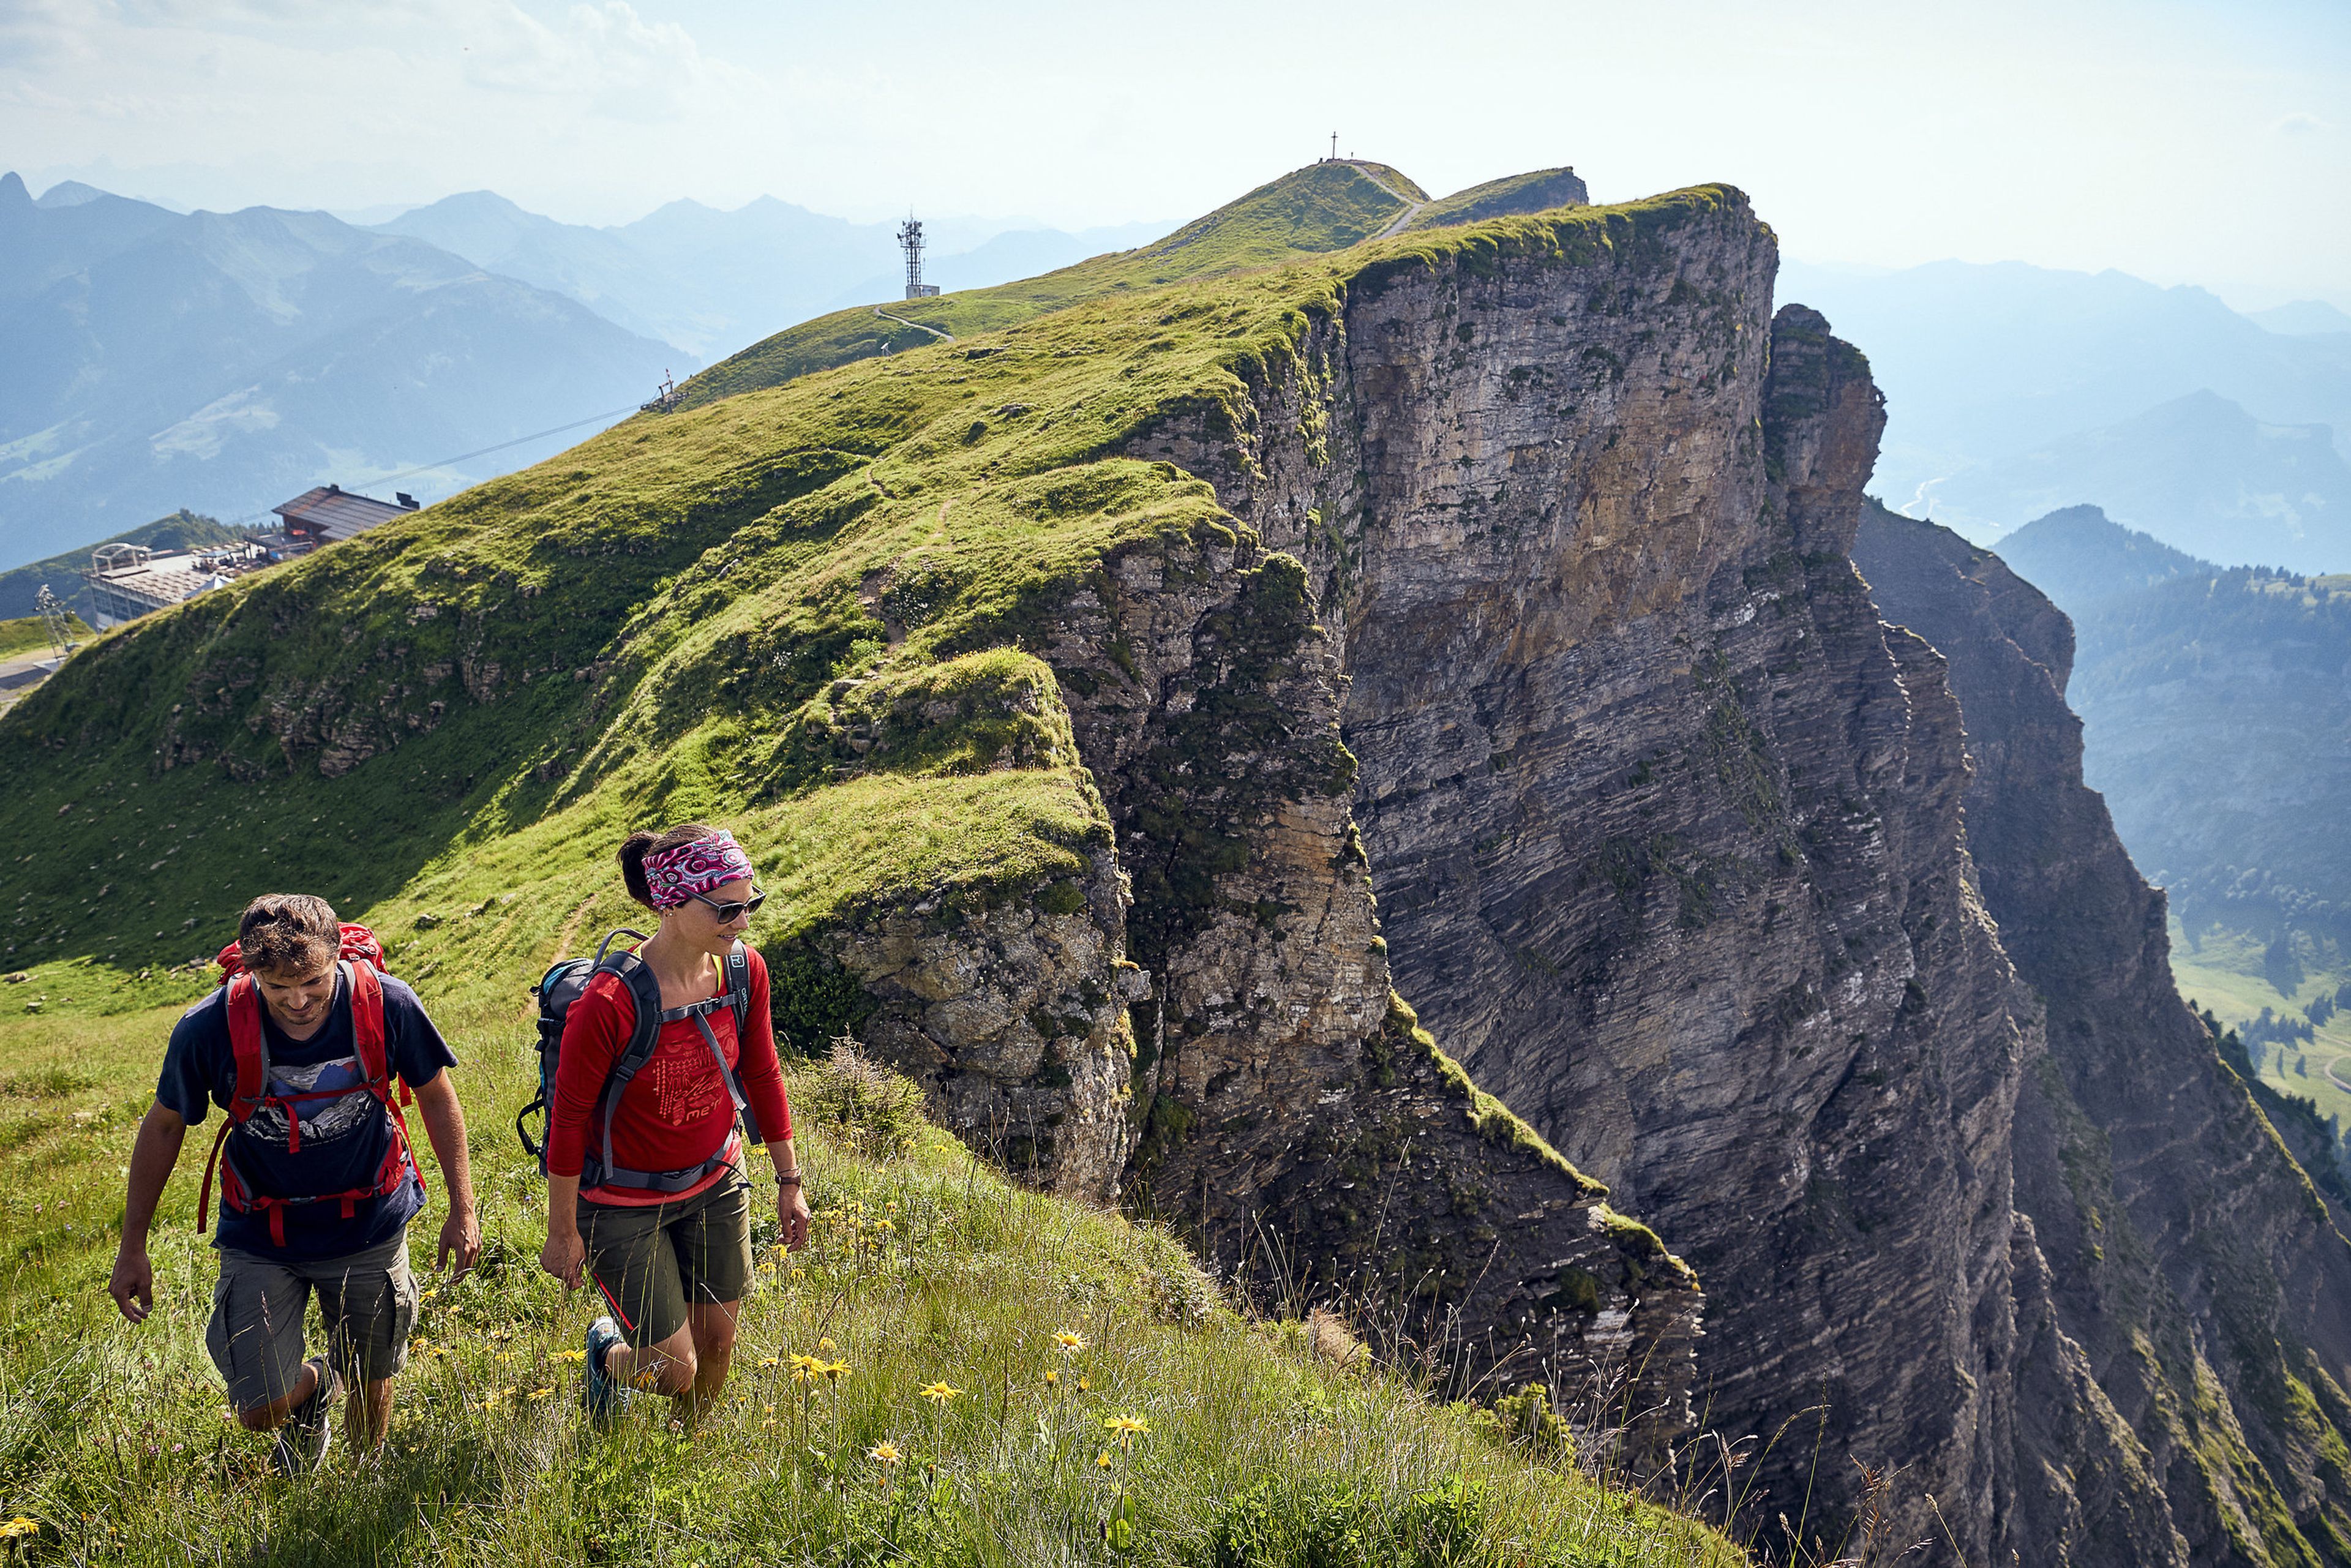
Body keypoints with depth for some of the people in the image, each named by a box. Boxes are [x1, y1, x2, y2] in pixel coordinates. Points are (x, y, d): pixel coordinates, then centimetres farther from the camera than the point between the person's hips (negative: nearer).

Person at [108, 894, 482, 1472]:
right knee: (262, 1411, -6)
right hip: (260, 1236, 0)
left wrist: (462, 1209, 0)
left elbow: (437, 1097, -3)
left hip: (369, 1226, 0)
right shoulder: (208, 1028, -22)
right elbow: (163, 1126, -4)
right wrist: (133, 1247, 2)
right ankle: (313, 1384, 31)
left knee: (369, 1386, 14)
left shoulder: (387, 1004, -21)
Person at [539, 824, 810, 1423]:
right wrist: (564, 1232, -11)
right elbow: (568, 1119, -19)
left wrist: (789, 1180, 9)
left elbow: (762, 1077, 2)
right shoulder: (609, 1003, -30)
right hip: (625, 1204, -5)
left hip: (715, 1186, 5)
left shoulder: (744, 970, -13)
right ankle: (609, 1351, 36)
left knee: (716, 1344, 14)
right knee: (675, 1369, -1)